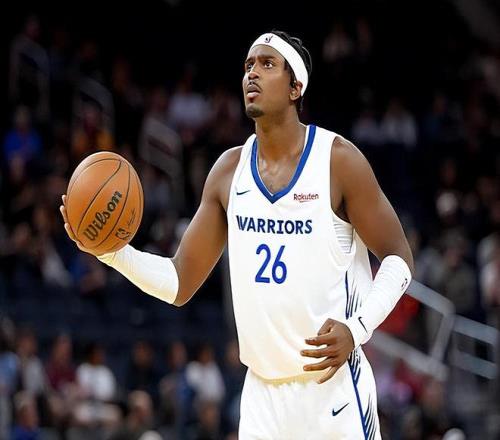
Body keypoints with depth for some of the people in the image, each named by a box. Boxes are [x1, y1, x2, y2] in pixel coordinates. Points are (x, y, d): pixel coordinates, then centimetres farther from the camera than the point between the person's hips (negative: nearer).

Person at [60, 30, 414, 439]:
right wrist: (112, 251, -7)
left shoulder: (338, 159, -7)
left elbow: (399, 258, -3)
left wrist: (356, 328, -18)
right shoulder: (229, 169, 6)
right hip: (262, 392, 4)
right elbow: (179, 283, 9)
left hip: (333, 387, -4)